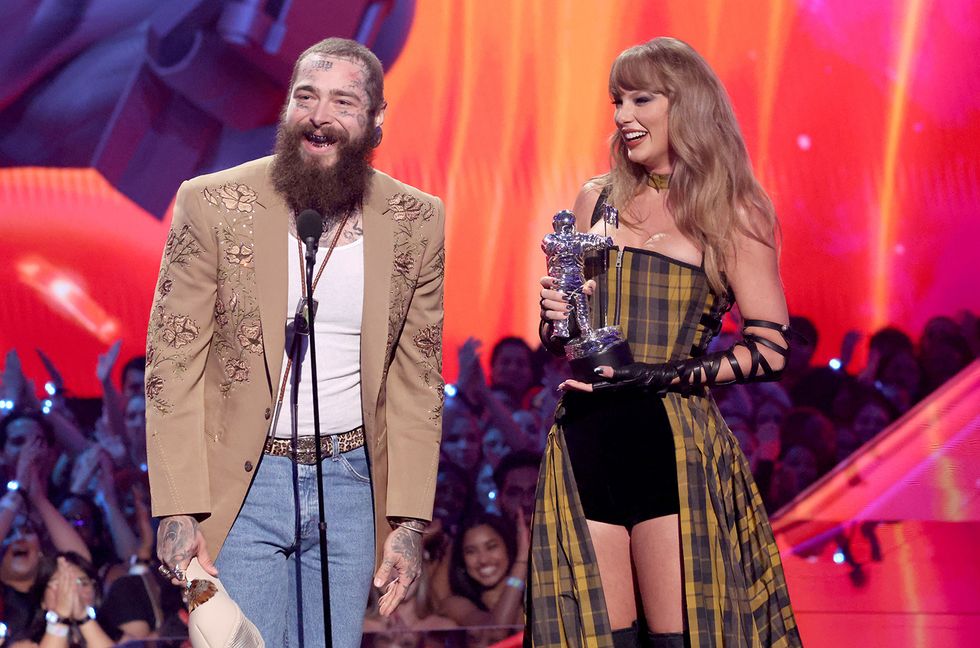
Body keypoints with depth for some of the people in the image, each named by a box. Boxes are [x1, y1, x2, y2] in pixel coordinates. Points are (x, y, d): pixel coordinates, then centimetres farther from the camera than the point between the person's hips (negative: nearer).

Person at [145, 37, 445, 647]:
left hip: (351, 483, 2)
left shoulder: (417, 222, 1)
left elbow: (417, 382, 5)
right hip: (241, 484, -2)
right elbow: (173, 364, -5)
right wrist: (177, 510, -11)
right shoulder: (213, 204, -6)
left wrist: (410, 521, 0)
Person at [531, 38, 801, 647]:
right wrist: (555, 319, -1)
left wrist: (662, 375, -12)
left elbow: (771, 348, -3)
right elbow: (556, 332, 22)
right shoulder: (599, 201, 14)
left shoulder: (733, 214, 3)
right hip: (587, 447, 4)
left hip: (674, 447, -4)